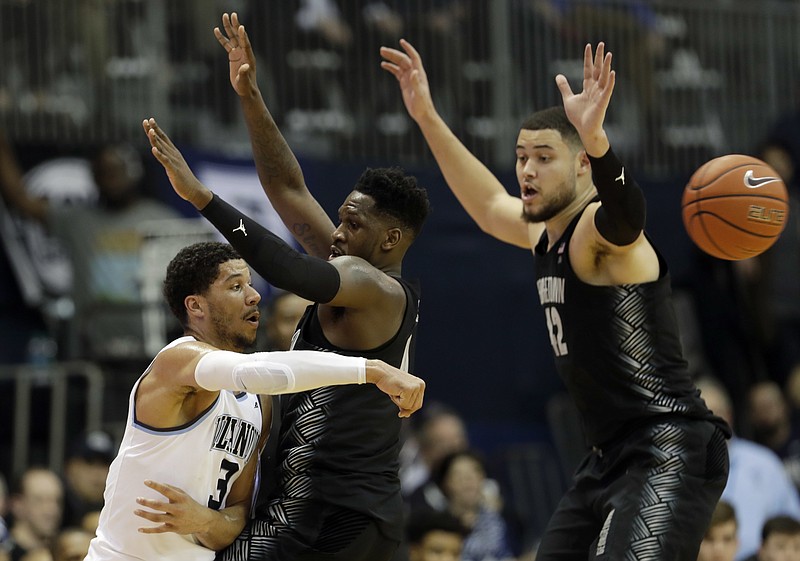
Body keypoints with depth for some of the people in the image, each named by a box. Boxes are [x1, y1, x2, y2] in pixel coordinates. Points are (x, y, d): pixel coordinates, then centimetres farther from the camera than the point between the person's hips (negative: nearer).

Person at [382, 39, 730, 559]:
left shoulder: (598, 229, -14)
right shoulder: (548, 233, 14)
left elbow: (626, 213, -39)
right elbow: (490, 207, 33)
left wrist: (596, 139, -58)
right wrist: (428, 118, 29)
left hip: (670, 454, -10)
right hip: (612, 456, 10)